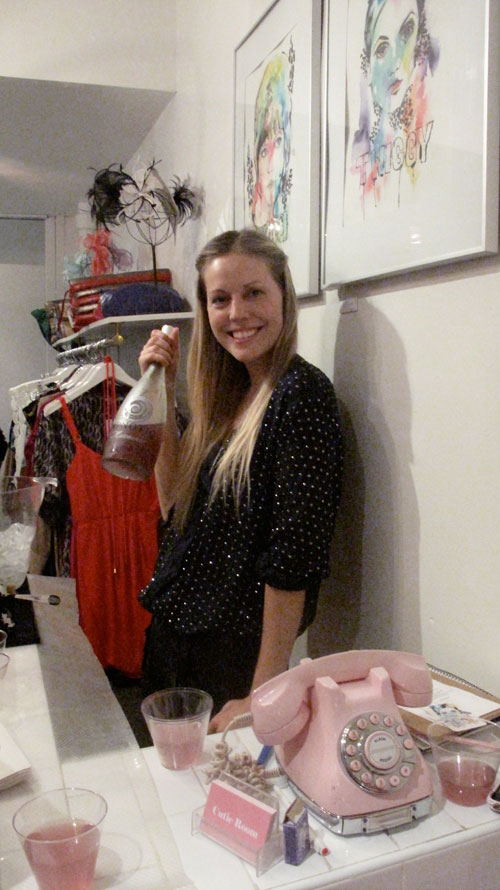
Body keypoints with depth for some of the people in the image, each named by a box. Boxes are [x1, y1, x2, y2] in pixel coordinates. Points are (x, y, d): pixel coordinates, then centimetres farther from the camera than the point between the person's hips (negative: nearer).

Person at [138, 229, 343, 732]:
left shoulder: (300, 394, -18)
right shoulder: (228, 393, 6)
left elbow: (293, 557, -22)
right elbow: (174, 505, 5)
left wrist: (263, 694, -19)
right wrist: (162, 394, 1)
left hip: (235, 660, -8)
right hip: (174, 636, 8)